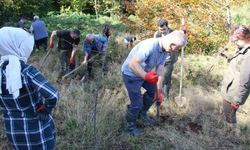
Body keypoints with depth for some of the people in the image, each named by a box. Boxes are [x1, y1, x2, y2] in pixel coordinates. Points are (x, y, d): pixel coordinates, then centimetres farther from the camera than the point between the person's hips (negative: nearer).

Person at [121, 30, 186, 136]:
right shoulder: (150, 45, -34)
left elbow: (160, 69, -4)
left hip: (144, 72, 9)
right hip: (131, 74, -8)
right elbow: (133, 64, -38)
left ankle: (142, 113, 38)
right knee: (137, 103, -4)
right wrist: (146, 76, -50)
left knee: (153, 91, 17)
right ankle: (131, 125, 22)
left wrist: (159, 89, -8)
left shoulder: (165, 51, -6)